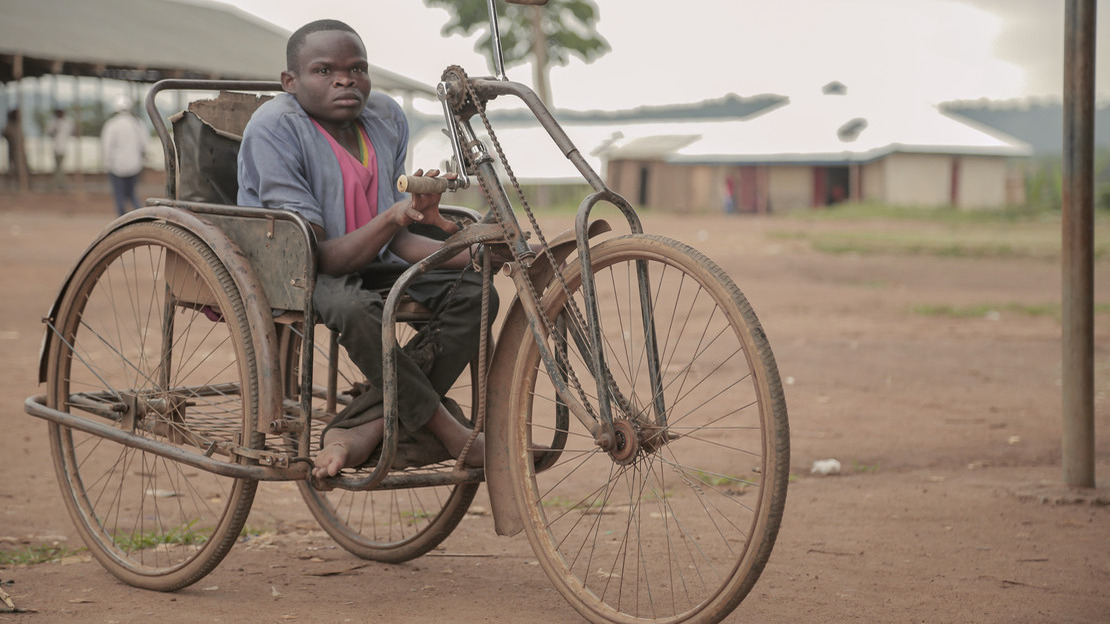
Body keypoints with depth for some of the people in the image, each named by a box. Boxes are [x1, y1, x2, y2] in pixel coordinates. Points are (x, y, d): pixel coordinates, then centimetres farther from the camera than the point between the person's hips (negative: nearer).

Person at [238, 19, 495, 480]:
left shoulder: (386, 117, -1)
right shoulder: (274, 128, -21)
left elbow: (395, 239, 2)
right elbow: (322, 259, -25)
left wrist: (469, 253, -17)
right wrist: (394, 216, -39)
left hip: (370, 264, 7)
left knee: (473, 291, -14)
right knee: (352, 305, -38)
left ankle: (364, 427, -21)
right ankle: (449, 432, -20)